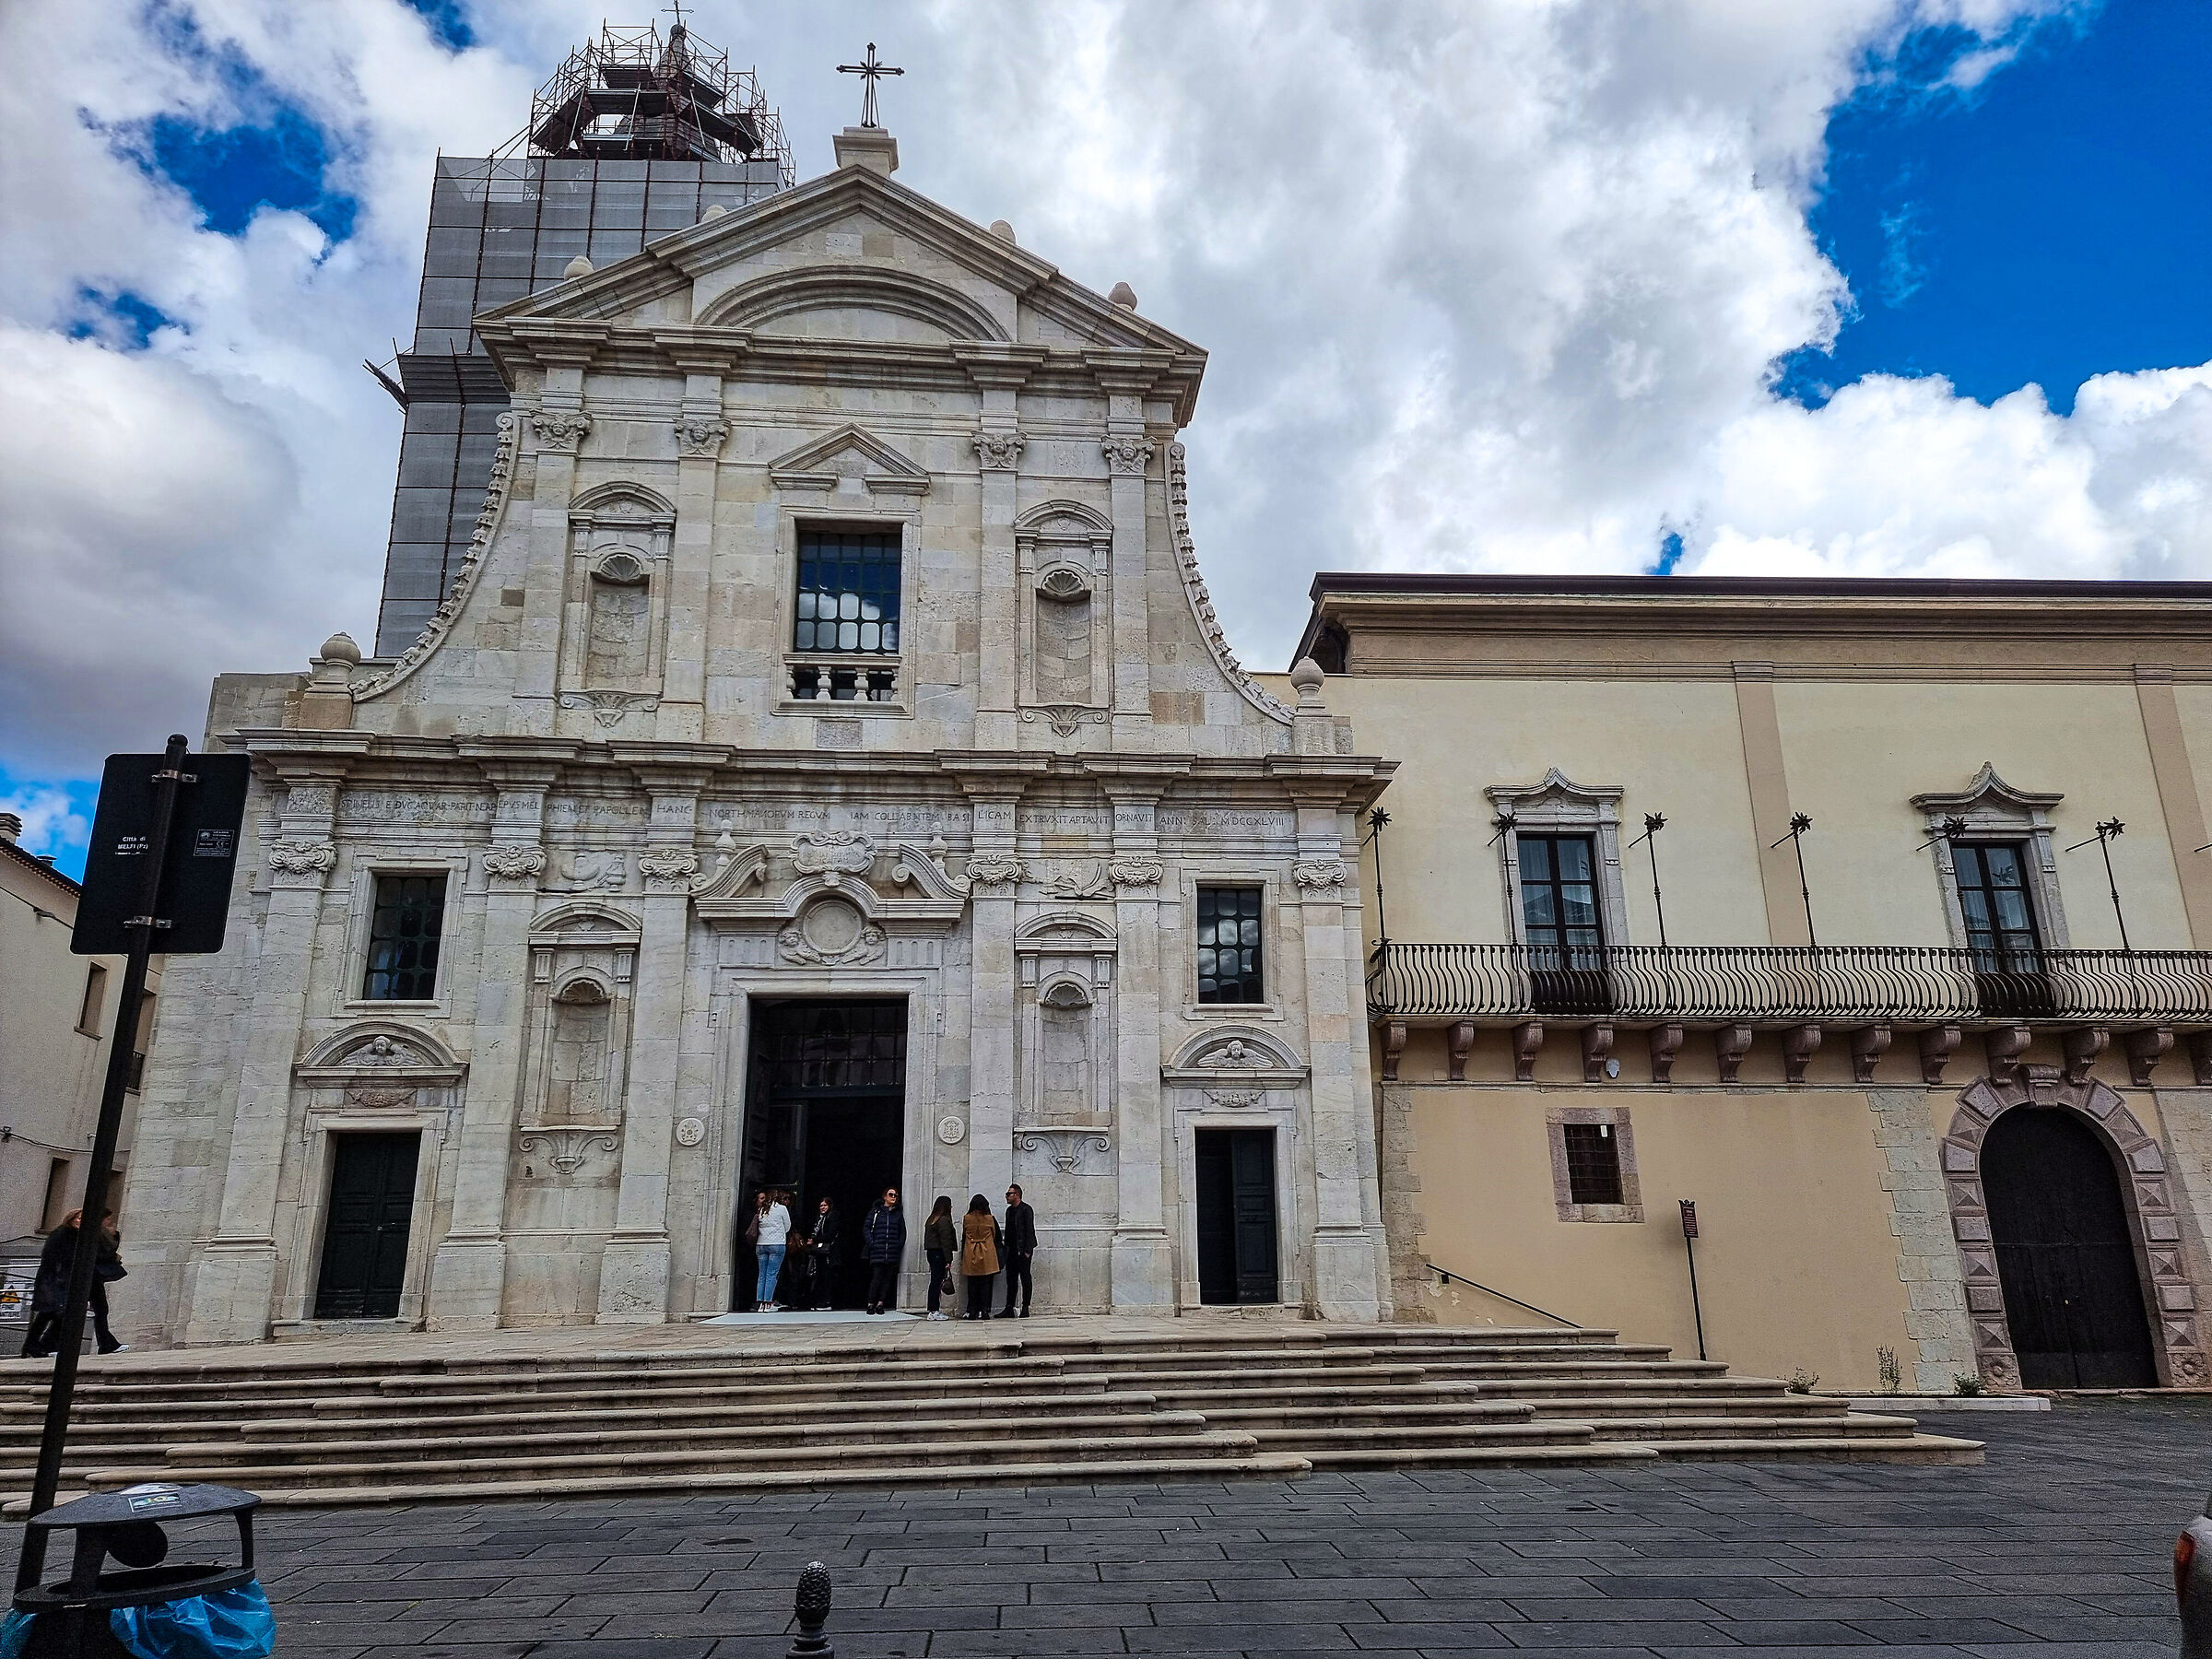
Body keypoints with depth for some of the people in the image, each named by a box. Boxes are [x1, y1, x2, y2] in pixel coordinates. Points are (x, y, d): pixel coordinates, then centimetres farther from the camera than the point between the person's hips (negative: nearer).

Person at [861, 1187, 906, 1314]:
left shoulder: (898, 1214, 14)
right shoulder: (875, 1212, 7)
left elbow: (903, 1232, 18)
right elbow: (866, 1228, 4)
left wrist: (899, 1245, 5)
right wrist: (871, 1243, -7)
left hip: (892, 1253, 3)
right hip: (877, 1252, -3)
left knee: (888, 1278, 1)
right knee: (877, 1278, -9)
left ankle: (881, 1303, 8)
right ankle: (870, 1304, 0)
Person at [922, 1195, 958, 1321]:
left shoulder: (931, 1219, 14)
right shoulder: (944, 1220, -12)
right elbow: (945, 1241, -17)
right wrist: (948, 1260, -17)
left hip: (931, 1253, 9)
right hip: (940, 1254, -9)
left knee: (935, 1282, 10)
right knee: (937, 1282, -6)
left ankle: (934, 1310, 12)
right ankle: (934, 1311, -6)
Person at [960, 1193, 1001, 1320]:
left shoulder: (966, 1219, 0)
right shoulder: (990, 1219, -3)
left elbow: (964, 1237, 9)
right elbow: (995, 1236, 8)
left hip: (970, 1254, 1)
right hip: (987, 1255, -1)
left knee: (972, 1283, 6)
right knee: (985, 1283, 2)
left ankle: (973, 1311, 5)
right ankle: (984, 1310, -2)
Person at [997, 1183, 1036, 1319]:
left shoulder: (1026, 1210, -8)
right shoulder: (1009, 1210, 15)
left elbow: (1029, 1231, -12)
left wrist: (1027, 1251, -16)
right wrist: (1006, 1249, 11)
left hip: (1023, 1250, -7)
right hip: (1012, 1250, 8)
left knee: (1025, 1279, -2)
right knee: (1011, 1279, 7)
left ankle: (1025, 1308, 2)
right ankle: (1009, 1309, 9)